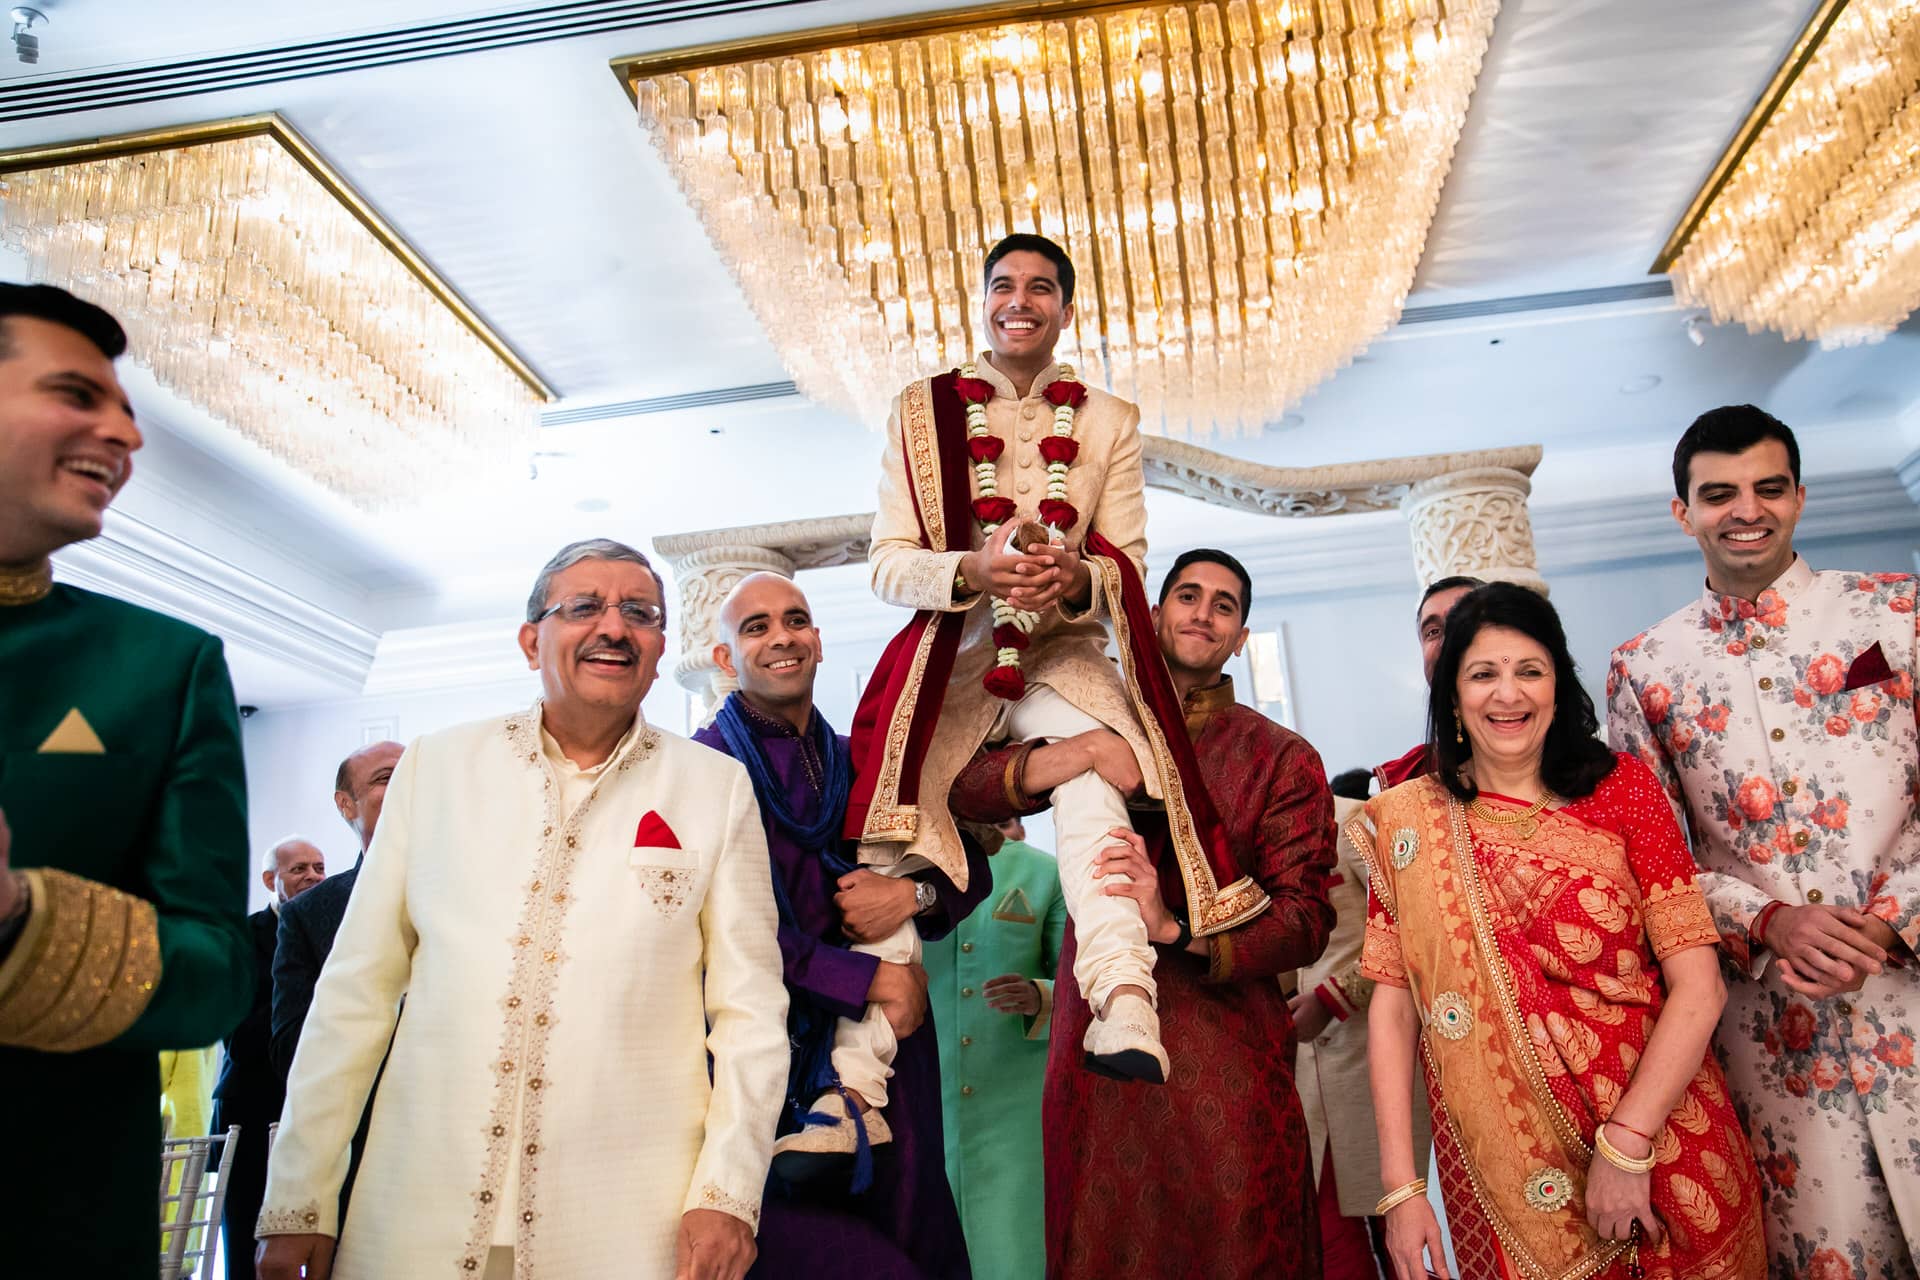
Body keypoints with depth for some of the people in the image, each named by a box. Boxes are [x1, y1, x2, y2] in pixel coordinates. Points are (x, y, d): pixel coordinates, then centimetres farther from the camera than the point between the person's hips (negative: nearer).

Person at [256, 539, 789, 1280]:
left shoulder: (717, 788, 0)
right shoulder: (436, 766, 4)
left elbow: (749, 1006, -1)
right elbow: (357, 989, 4)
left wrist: (728, 1192, -8)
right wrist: (297, 1201, 3)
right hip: (421, 1213, 1)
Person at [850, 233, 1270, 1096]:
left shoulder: (1110, 422, 14)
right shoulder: (919, 411, 11)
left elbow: (1128, 565, 6)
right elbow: (886, 564, 3)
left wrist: (1079, 580, -20)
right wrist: (970, 571, -20)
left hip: (1064, 656, 0)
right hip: (949, 658, 1)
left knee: (1095, 766, -33)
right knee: (894, 831, -20)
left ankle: (1125, 1015, -41)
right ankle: (862, 1068, -10)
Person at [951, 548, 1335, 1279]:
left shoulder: (1282, 760, 2)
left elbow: (1305, 923, -6)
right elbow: (961, 791, -2)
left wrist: (1174, 928, -22)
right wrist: (1083, 752, -17)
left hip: (1226, 1064, -2)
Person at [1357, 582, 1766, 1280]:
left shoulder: (1624, 787, -4)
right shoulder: (1410, 822, -3)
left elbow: (1699, 986, -8)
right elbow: (1392, 1002, -5)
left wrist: (1625, 1143, -16)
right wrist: (1400, 1185, -10)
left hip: (1662, 1137, 0)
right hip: (1501, 1165, 0)